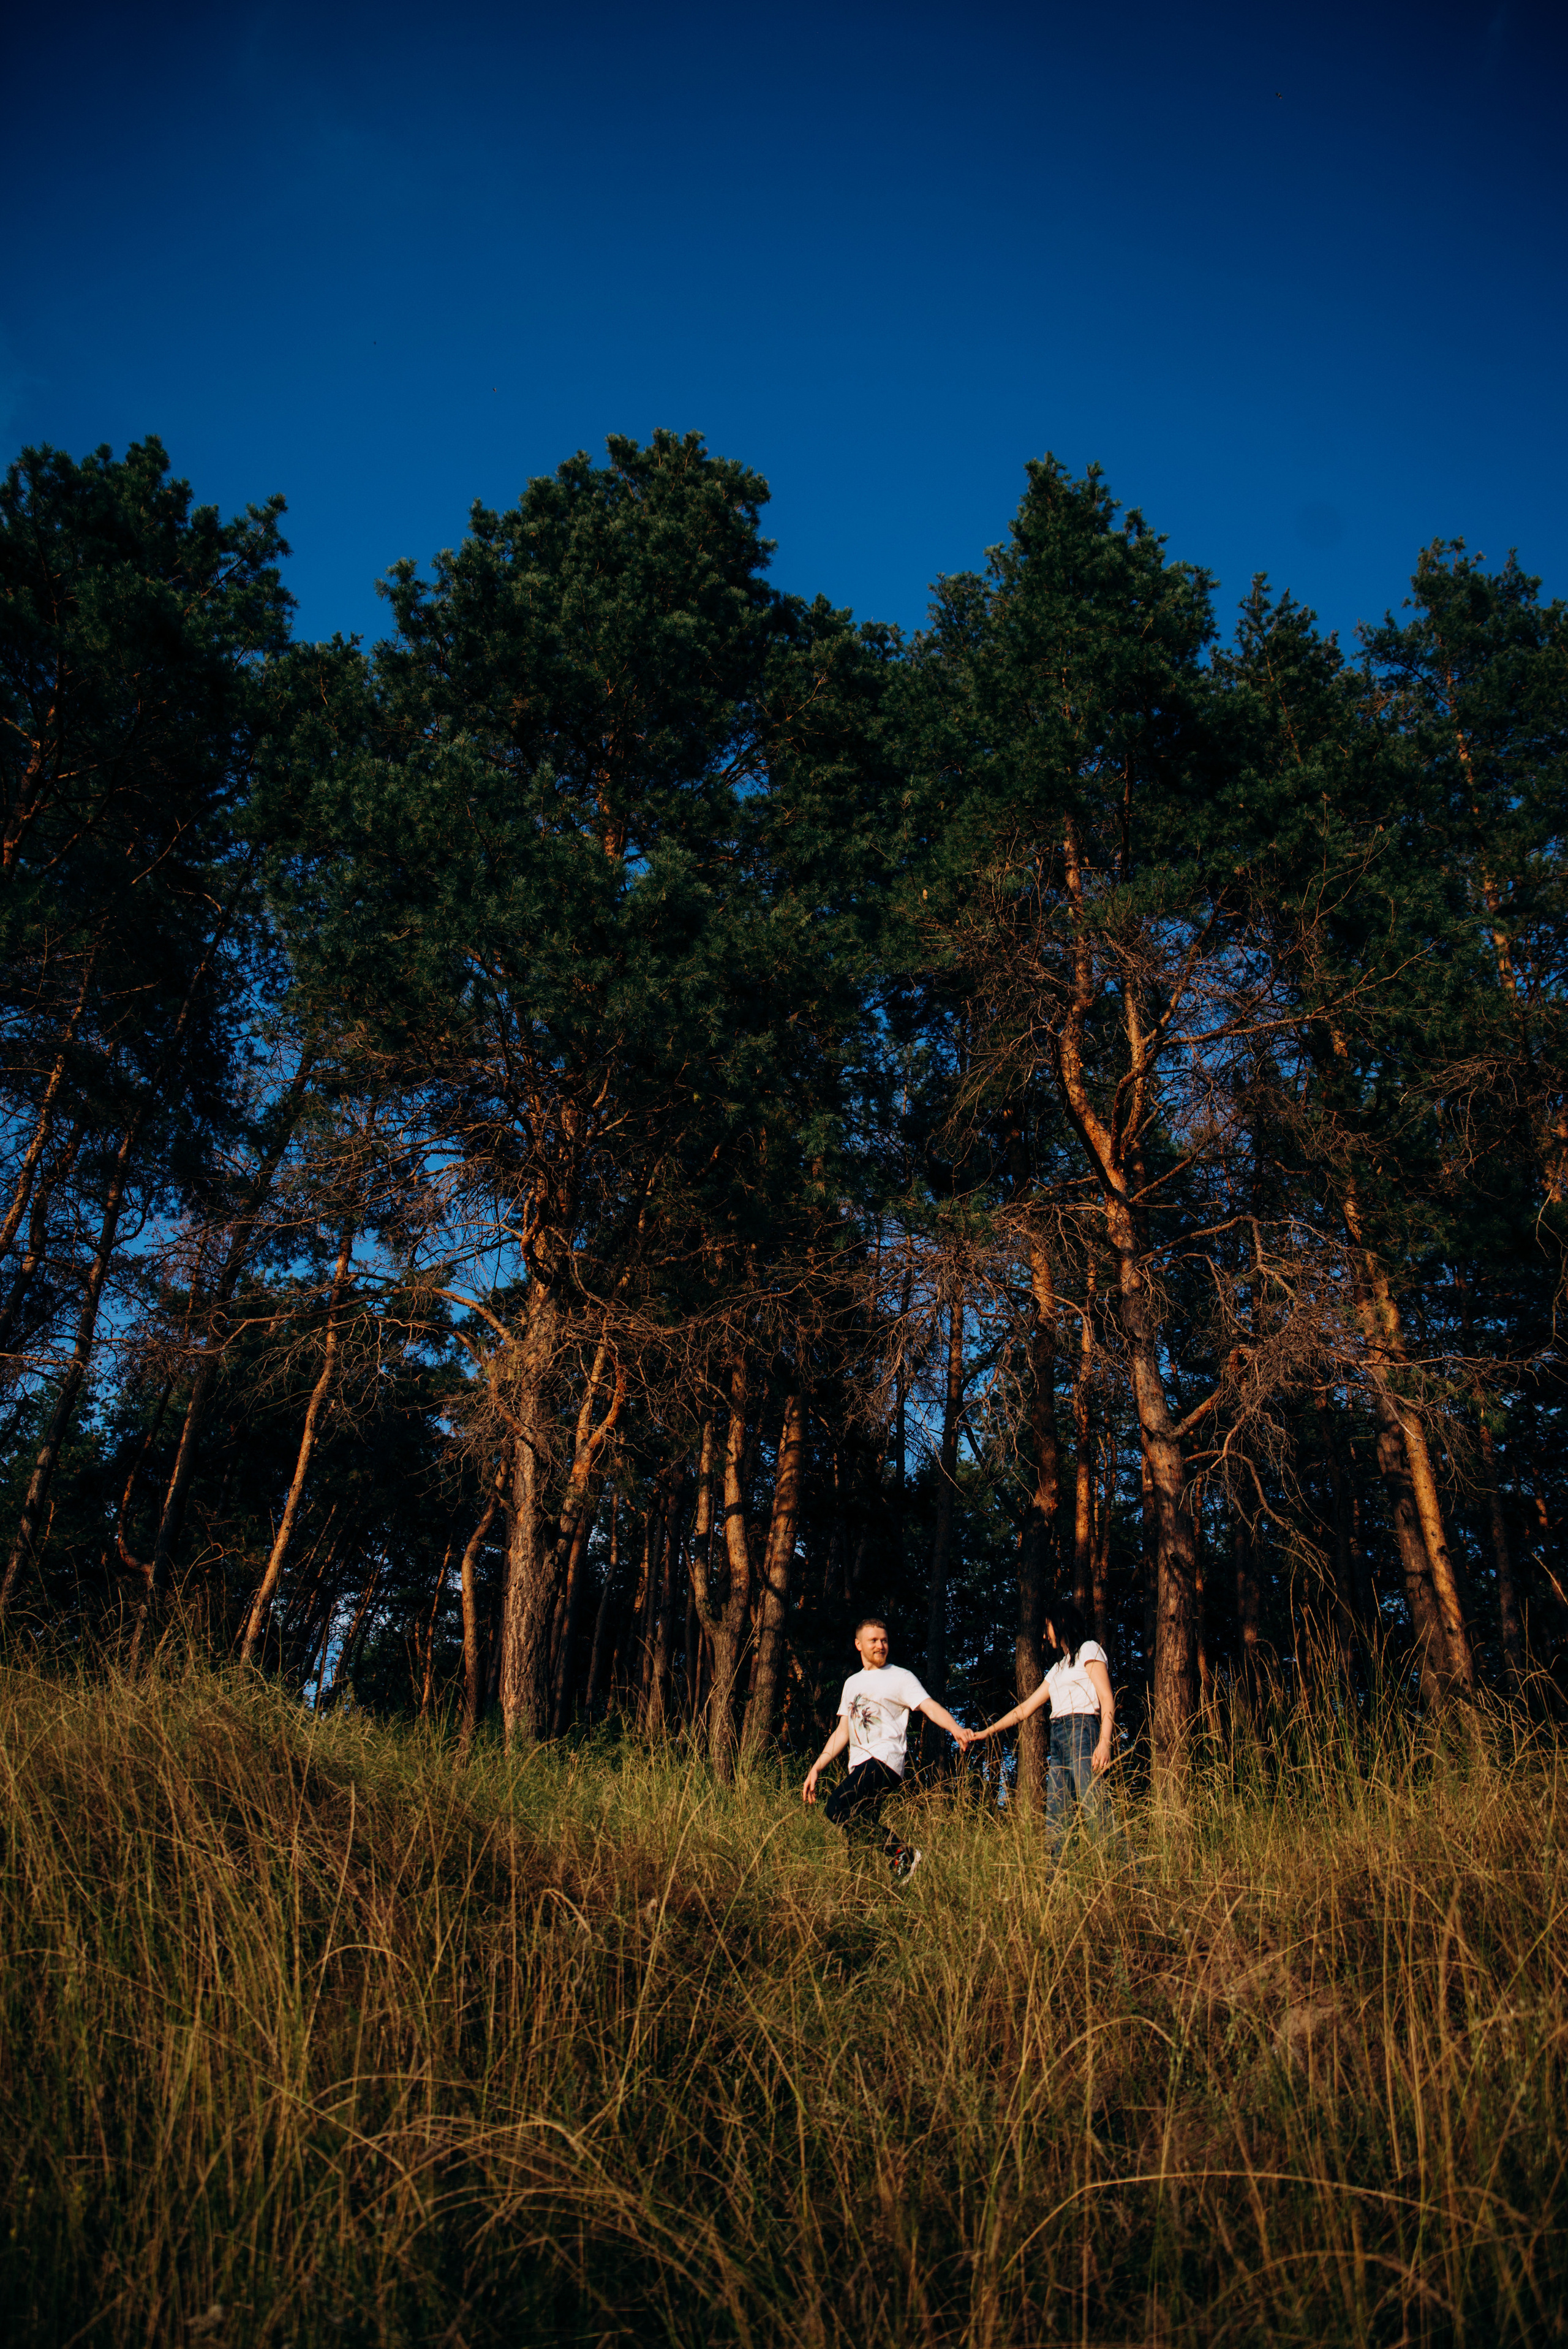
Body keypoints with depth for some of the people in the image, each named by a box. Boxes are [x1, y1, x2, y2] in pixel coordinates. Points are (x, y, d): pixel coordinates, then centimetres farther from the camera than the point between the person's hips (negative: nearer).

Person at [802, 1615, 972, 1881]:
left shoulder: (900, 1677, 4)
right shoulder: (852, 1683, 22)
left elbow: (930, 1707, -10)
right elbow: (843, 1732, 25)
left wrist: (955, 1728, -29)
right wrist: (817, 1768, 17)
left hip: (885, 1761, -7)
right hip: (858, 1767, 7)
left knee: (837, 1807, -26)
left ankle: (900, 1854, -18)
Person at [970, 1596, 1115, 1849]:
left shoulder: (1089, 1650, 7)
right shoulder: (1058, 1668, 28)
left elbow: (1107, 1698, -5)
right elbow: (1025, 1708, 29)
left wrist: (1104, 1743, -18)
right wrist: (987, 1732, 25)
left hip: (1082, 1732, -7)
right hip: (1057, 1739, 7)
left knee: (1095, 1811, -18)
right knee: (1055, 1821, -4)